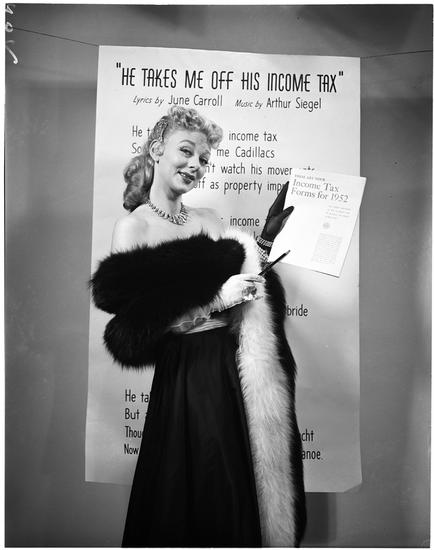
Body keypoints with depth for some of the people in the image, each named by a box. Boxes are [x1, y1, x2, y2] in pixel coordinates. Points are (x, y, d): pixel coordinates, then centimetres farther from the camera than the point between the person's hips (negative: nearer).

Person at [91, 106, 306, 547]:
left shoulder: (210, 221, 10)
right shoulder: (132, 227, -6)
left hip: (242, 371, 6)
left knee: (251, 494, 20)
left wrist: (264, 245, -2)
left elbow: (242, 283, 9)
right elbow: (131, 333, -14)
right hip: (189, 382, -5)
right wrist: (216, 301, -19)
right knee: (200, 509, 12)